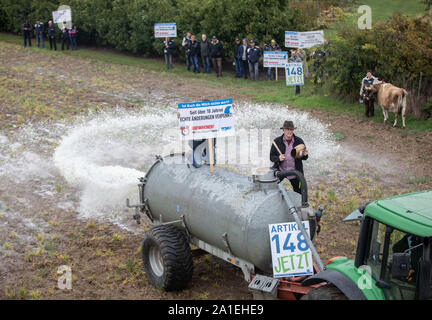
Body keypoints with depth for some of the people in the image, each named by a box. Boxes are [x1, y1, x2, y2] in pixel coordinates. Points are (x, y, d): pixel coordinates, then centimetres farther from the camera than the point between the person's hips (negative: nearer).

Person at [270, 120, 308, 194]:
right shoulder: (277, 141, -1)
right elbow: (272, 157, 2)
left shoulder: (299, 141, 0)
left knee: (299, 193, 9)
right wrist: (278, 158, -20)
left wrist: (305, 155, -17)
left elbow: (304, 158, 7)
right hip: (280, 171, -1)